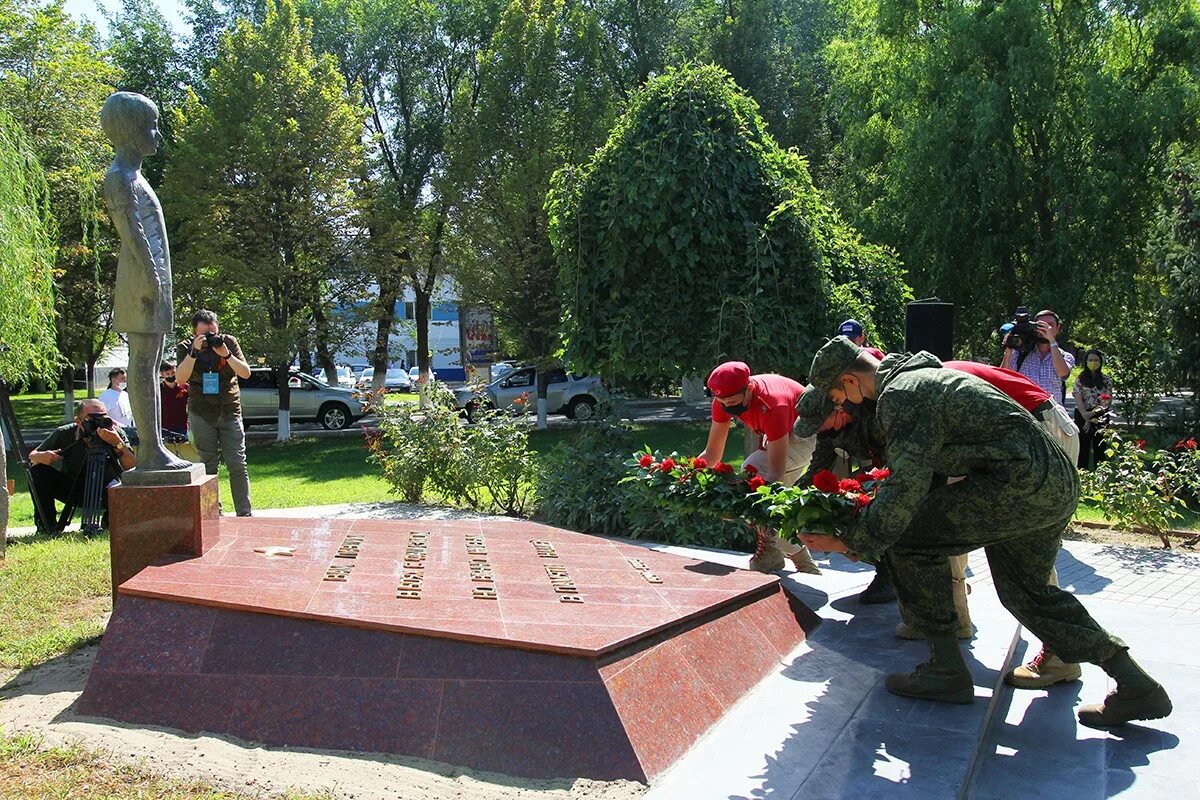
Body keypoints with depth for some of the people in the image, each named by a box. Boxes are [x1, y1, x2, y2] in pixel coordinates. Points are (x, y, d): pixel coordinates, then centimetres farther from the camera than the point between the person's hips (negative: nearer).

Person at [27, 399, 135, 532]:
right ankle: (45, 525, -2)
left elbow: (132, 467, -25)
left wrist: (118, 443, -40)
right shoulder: (64, 434, -12)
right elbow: (32, 456, -1)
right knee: (39, 472, -19)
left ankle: (110, 522, 0)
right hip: (72, 490, 2)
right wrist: (41, 457, -26)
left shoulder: (117, 433, -15)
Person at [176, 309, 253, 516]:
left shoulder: (229, 342, 1)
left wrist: (226, 354, -19)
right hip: (201, 415, 0)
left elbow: (246, 373, -4)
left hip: (230, 412, 1)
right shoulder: (186, 347, -1)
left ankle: (244, 514, 0)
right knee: (207, 466, 1)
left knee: (237, 465, -4)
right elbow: (180, 378, -15)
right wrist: (194, 352, -24)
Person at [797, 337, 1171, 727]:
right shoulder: (920, 374, 22)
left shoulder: (899, 393, -10)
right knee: (1025, 592, 25)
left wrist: (850, 541, -11)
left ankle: (947, 669, 3)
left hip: (1020, 483, -11)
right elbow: (917, 471, 33)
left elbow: (907, 486, -19)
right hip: (1060, 483, 11)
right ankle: (1136, 686, 25)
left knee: (904, 537, -6)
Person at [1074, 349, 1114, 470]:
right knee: (1083, 447, -1)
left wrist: (1092, 414, -15)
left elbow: (1108, 401, 0)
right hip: (1082, 416, -1)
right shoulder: (1080, 379, 4)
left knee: (1099, 447, 3)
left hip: (1101, 417, 1)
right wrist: (1085, 416, -18)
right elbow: (1078, 399, -6)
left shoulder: (1106, 380, 7)